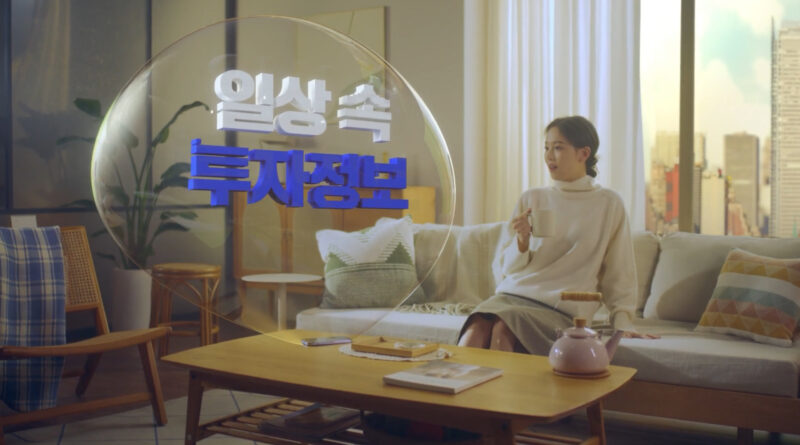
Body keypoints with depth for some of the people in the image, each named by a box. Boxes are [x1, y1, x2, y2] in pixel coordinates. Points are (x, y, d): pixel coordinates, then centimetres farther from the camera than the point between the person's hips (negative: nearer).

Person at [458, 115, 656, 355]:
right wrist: (522, 241, -5)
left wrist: (622, 322, 2)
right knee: (475, 330, -32)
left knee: (503, 328, -35)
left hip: (561, 308, -3)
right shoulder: (531, 199, 15)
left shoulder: (608, 204, 9)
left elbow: (618, 273, 12)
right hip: (512, 294, 3)